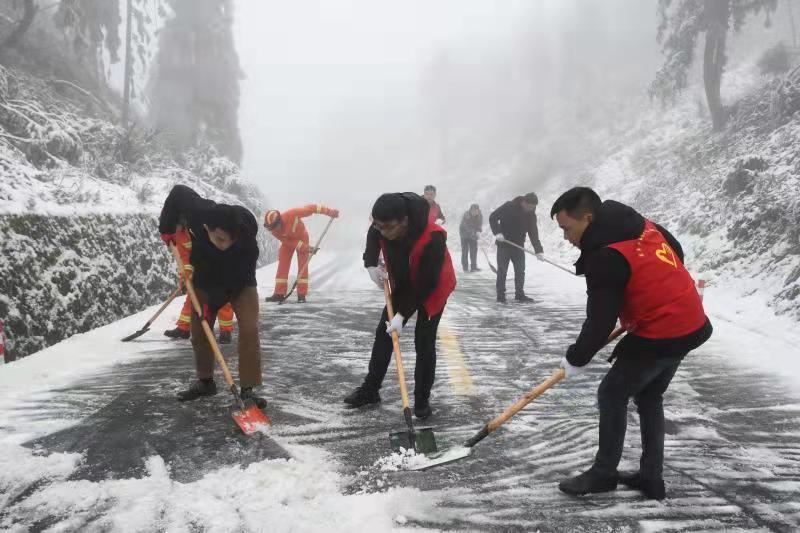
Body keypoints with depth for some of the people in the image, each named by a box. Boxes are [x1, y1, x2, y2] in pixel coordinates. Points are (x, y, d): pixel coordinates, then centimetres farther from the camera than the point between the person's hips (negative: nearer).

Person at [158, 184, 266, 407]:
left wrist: (213, 304, -27)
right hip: (205, 279, 3)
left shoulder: (247, 244, -39)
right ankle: (205, 381, 28)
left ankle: (248, 389, -10)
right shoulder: (198, 212, -35)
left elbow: (232, 281, -28)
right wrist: (167, 228, -12)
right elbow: (178, 192, -13)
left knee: (249, 330, -17)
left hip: (240, 284, -3)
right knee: (199, 331, 9)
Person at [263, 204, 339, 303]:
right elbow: (289, 242, -24)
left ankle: (301, 295, -7)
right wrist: (307, 248, -30)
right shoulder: (273, 231, -27)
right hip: (288, 240, 2)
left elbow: (311, 209, -32)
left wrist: (330, 212, -32)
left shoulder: (291, 214, -39)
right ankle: (279, 294, 0)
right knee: (282, 265, -4)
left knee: (303, 265, -8)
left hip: (301, 236, -2)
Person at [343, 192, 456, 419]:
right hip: (403, 284, 6)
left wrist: (402, 315, -33)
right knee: (383, 333, 7)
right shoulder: (383, 225, -24)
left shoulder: (432, 239, -41)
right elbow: (373, 237, 3)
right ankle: (370, 389, 19)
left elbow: (426, 284, -33)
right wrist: (371, 265, -13)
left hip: (433, 289, -6)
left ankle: (422, 399, 10)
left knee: (424, 342, -6)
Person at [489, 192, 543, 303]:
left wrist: (539, 250, -12)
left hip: (519, 246, 4)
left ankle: (519, 294, 17)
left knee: (520, 271, 6)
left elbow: (533, 233, -2)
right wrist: (497, 232, -21)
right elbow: (493, 217, -9)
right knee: (502, 271, 0)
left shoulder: (531, 215, -2)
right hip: (503, 245, -4)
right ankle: (500, 295, 8)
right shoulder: (508, 207, -14)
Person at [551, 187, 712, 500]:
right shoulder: (641, 225, 4)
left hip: (660, 336, -9)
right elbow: (676, 254, 20)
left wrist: (576, 359, -6)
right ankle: (651, 478, 25)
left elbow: (600, 321, -20)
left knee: (612, 395, 4)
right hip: (690, 324, 10)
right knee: (648, 396, 19)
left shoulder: (605, 258, -23)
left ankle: (603, 474, 16)